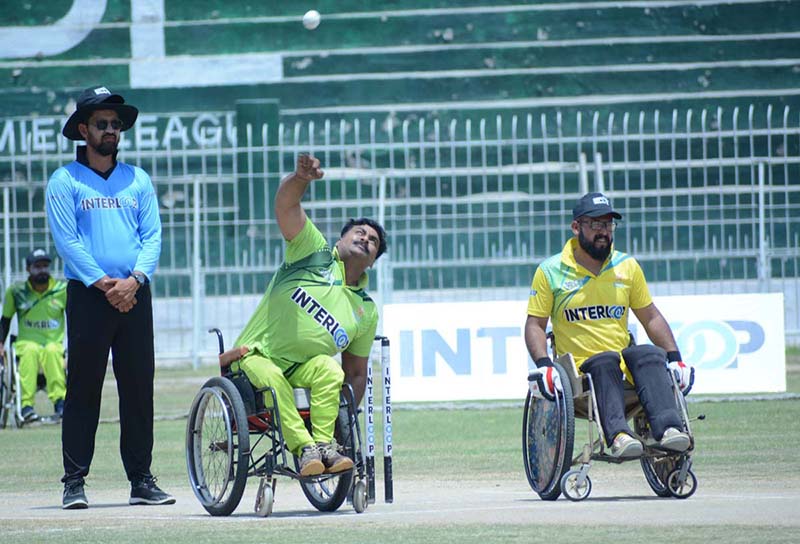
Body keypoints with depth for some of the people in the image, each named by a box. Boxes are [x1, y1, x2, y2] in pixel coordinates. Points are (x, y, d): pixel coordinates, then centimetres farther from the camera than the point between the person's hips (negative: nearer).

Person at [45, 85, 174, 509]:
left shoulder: (138, 180, 14)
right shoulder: (64, 181, 2)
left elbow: (152, 236, 7)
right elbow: (67, 240, -6)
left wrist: (134, 280, -10)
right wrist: (104, 284, -15)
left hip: (135, 295, 4)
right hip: (88, 296, -4)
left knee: (139, 389, 3)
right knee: (83, 389, -4)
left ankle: (141, 479, 7)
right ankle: (75, 482, -3)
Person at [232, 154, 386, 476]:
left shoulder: (367, 312, 11)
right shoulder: (315, 253, 3)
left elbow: (356, 373, 14)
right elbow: (286, 204, -11)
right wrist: (302, 177, -34)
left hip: (302, 369, 3)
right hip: (256, 356, -3)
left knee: (329, 370, -30)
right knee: (272, 380, -36)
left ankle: (324, 443, -30)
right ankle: (305, 448, -37)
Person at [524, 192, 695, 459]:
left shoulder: (628, 267, 16)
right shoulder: (550, 272, 7)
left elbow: (651, 318, 20)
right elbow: (535, 325, 5)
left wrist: (675, 358, 8)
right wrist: (544, 365, -13)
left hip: (625, 367, 3)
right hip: (579, 370, -3)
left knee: (650, 355, -31)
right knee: (605, 361, -36)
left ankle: (667, 429, -49)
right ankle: (618, 435, -55)